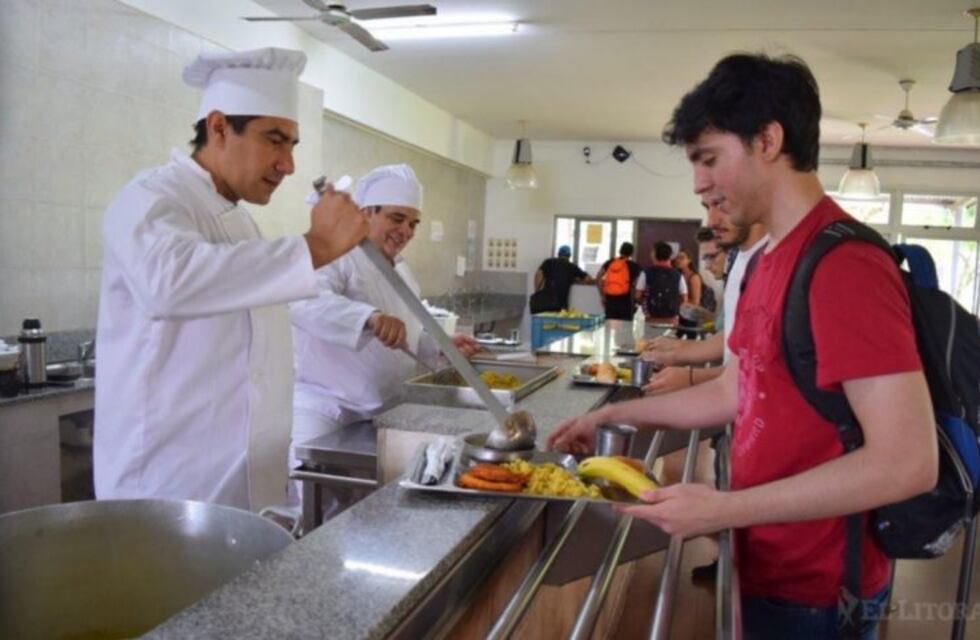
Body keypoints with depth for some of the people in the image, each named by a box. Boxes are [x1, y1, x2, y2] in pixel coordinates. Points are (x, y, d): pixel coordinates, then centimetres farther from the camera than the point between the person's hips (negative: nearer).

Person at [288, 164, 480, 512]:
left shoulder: (401, 269, 15)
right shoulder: (336, 255, -12)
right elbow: (307, 303, -33)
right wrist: (369, 317, -48)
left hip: (382, 414, 8)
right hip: (326, 411, -8)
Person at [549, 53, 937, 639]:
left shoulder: (845, 265, -23)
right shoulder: (770, 260, 6)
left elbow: (908, 462, -26)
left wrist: (724, 510, -25)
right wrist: (613, 414, 11)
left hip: (812, 589, -8)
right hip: (768, 564, 8)